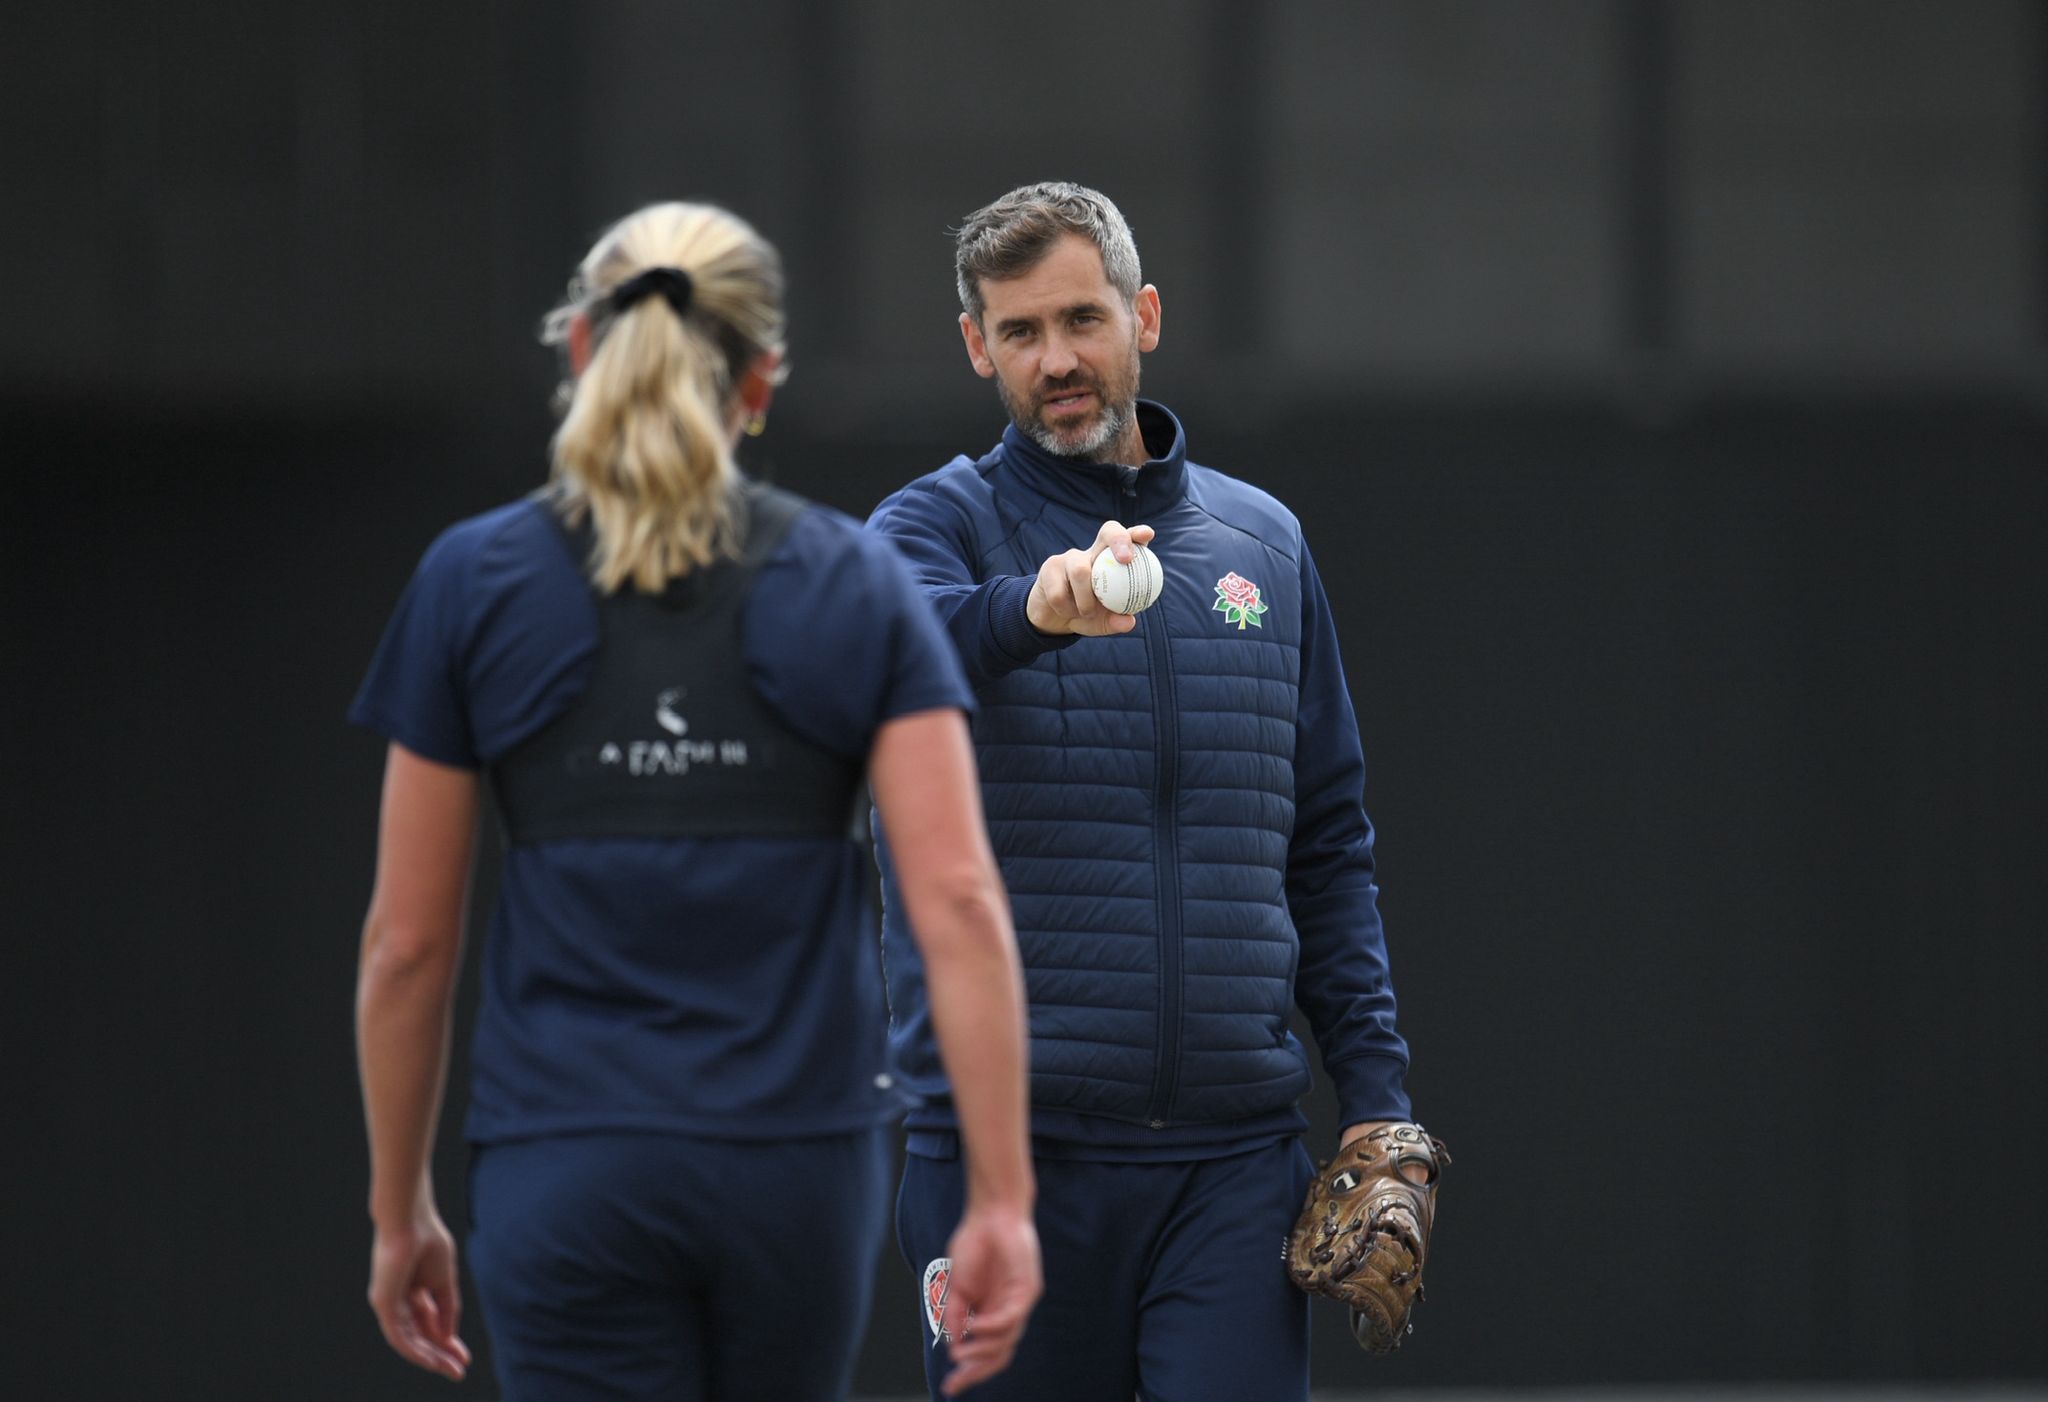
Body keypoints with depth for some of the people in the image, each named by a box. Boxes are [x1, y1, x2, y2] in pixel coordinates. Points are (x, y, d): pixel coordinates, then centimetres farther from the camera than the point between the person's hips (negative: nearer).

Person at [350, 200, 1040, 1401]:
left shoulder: (472, 584, 0)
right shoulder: (857, 584, 2)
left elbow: (407, 941, 1)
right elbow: (959, 903, -8)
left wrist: (400, 1211, 12)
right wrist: (1003, 1199, -8)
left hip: (570, 1166, -2)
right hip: (801, 1159, 2)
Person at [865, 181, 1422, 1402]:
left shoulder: (1262, 542, 14)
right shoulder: (943, 525, 2)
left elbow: (1330, 846, 17)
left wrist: (1376, 1088, 7)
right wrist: (1031, 609, -46)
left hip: (1232, 1155, 2)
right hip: (1009, 1149, -2)